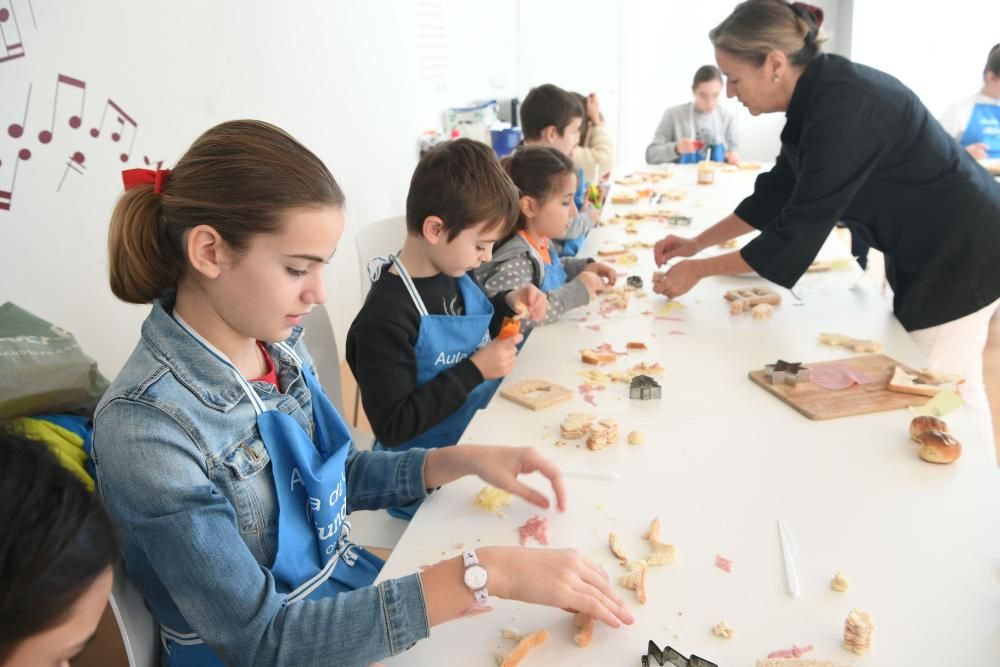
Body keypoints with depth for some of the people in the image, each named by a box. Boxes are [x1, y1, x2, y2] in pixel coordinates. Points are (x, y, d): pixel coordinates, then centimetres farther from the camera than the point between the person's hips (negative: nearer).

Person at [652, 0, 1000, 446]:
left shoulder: (842, 108, -29)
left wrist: (698, 270, -18)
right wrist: (697, 243, 8)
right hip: (929, 250, 9)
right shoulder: (819, 94, -1)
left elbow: (798, 231, -27)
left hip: (960, 251, -9)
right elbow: (777, 193, 9)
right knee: (951, 389, 18)